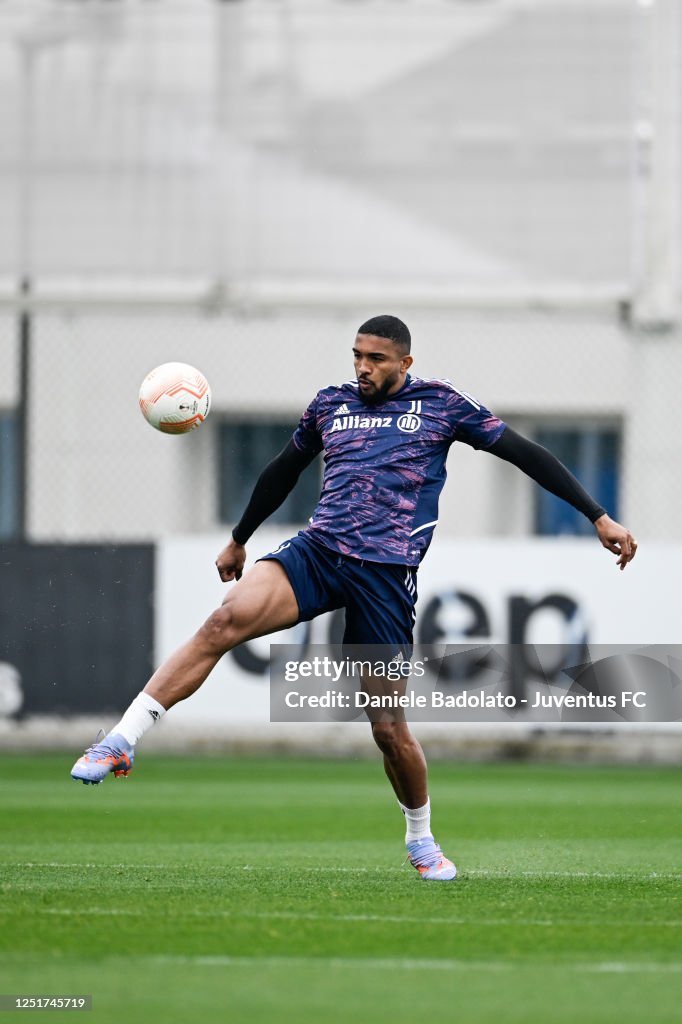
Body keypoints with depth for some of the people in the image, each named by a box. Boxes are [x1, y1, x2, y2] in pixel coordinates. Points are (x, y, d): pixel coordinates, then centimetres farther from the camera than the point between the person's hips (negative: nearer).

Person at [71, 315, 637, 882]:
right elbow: (282, 473, 32)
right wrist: (239, 539, 40)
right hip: (318, 551, 2)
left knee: (389, 728, -2)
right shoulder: (330, 404, 16)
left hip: (387, 573, -2)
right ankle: (122, 740, -28)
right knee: (227, 619, -26)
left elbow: (525, 452, 10)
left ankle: (422, 840, 25)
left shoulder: (441, 404, 7)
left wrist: (599, 517, 7)